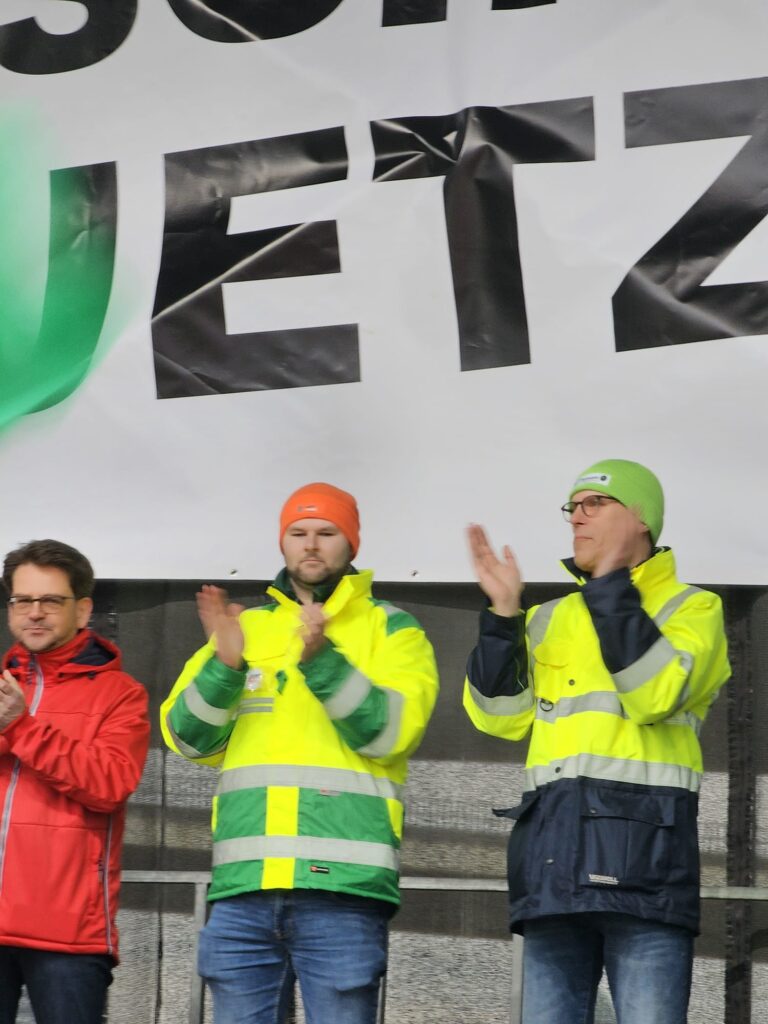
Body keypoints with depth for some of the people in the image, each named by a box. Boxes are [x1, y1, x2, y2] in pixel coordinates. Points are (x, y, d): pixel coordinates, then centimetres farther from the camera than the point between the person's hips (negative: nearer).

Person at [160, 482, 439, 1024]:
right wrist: (224, 665, -9)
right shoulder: (245, 626, 20)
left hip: (341, 882, -3)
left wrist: (321, 660, -18)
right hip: (243, 884, 3)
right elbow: (188, 737, 10)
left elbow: (390, 731, -6)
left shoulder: (392, 629, 11)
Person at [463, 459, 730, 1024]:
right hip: (555, 850, 5)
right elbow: (503, 717, 10)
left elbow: (656, 693, -11)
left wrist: (613, 583, -9)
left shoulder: (692, 608, 8)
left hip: (645, 852, -5)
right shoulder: (549, 621, 22)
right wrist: (503, 614, 2)